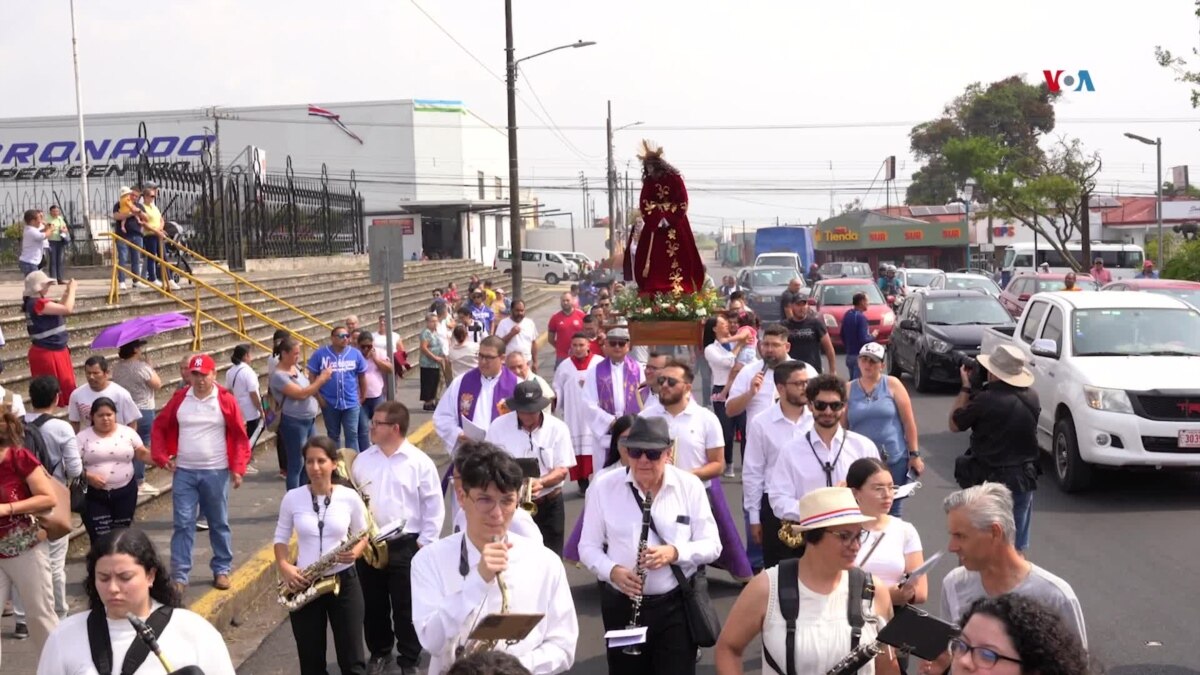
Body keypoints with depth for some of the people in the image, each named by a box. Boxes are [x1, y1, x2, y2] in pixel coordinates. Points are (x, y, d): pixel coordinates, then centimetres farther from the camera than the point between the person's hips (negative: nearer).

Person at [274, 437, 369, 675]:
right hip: (304, 584, 1)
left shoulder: (349, 497, -5)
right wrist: (284, 567, -12)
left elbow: (362, 535, 6)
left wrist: (355, 552, -16)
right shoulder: (292, 498, -3)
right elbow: (281, 538, 6)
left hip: (344, 581, -1)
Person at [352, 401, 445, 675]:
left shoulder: (419, 462, -8)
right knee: (373, 605, 15)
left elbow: (434, 506, -5)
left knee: (406, 607, 6)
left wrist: (425, 542, -8)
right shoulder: (362, 460, 4)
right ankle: (379, 652, 35)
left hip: (405, 546, -4)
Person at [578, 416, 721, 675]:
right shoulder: (603, 486, -3)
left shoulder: (690, 486, -3)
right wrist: (612, 571, -18)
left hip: (677, 604, -1)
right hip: (622, 604, 1)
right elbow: (588, 547, 2)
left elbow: (712, 545, -1)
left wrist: (675, 553, -20)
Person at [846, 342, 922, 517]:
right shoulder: (848, 389, 5)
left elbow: (909, 422, 1)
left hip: (895, 460, -1)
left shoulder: (892, 384, 1)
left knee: (891, 511, 7)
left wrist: (914, 454, -2)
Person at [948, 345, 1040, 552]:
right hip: (1024, 479, 5)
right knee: (1017, 547, 14)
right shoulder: (1031, 397, -2)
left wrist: (966, 388, 2)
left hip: (989, 480, -5)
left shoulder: (985, 400, -19)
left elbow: (955, 424, -5)